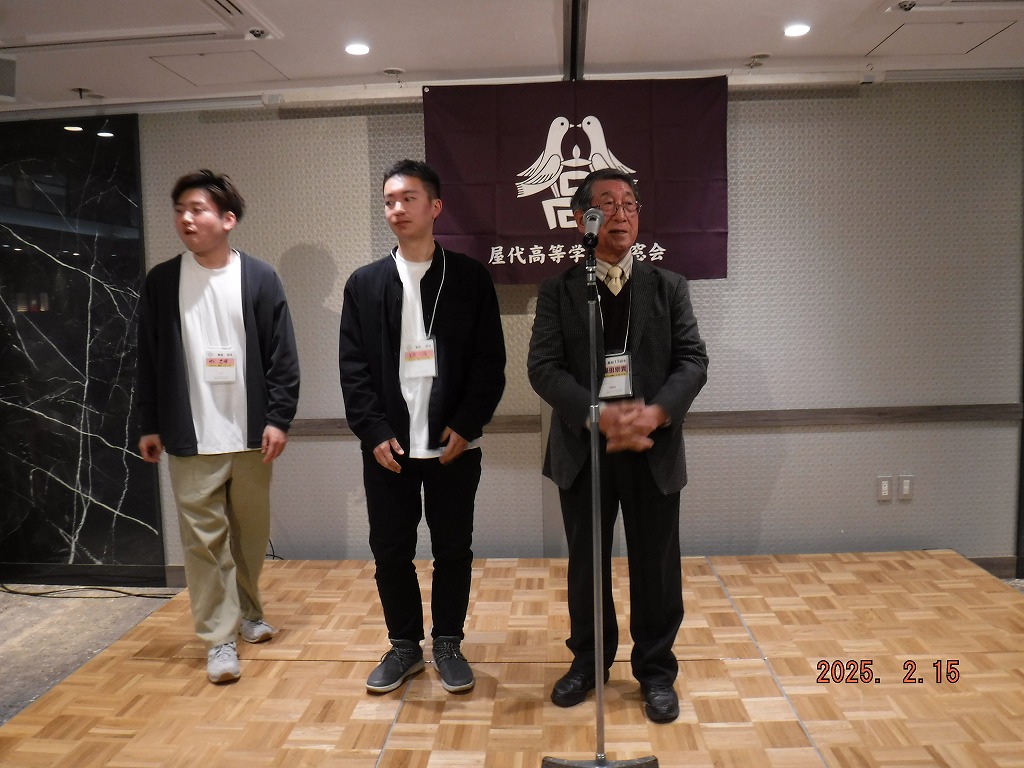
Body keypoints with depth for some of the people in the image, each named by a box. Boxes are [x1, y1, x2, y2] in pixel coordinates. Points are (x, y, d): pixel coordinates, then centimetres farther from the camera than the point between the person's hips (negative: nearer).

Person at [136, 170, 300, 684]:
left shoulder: (260, 279, -1)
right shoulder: (161, 282, 3)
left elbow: (283, 357, -2)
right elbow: (148, 359, 7)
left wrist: (278, 419, -8)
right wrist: (149, 425, 5)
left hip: (250, 433, 0)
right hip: (190, 438, 0)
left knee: (251, 533, 13)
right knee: (204, 539, 0)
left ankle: (247, 611, 34)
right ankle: (220, 637, 10)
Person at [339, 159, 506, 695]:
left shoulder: (470, 277, 1)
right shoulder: (364, 283, 6)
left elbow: (490, 362, -2)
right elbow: (353, 368, 2)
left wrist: (466, 426, -10)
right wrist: (375, 433, -8)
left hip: (454, 443, -1)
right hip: (387, 446, 2)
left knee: (453, 550, 9)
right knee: (390, 552, 9)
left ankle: (448, 644, 27)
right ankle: (404, 645, 28)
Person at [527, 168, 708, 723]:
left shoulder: (668, 287, 7)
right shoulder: (557, 291, 3)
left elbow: (693, 361, -1)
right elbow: (543, 367, -7)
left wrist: (655, 412, -19)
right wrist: (600, 415, -21)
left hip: (653, 445, 1)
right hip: (583, 445, 0)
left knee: (656, 564, 8)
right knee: (585, 563, 13)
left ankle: (656, 670, 26)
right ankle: (587, 661, 32)